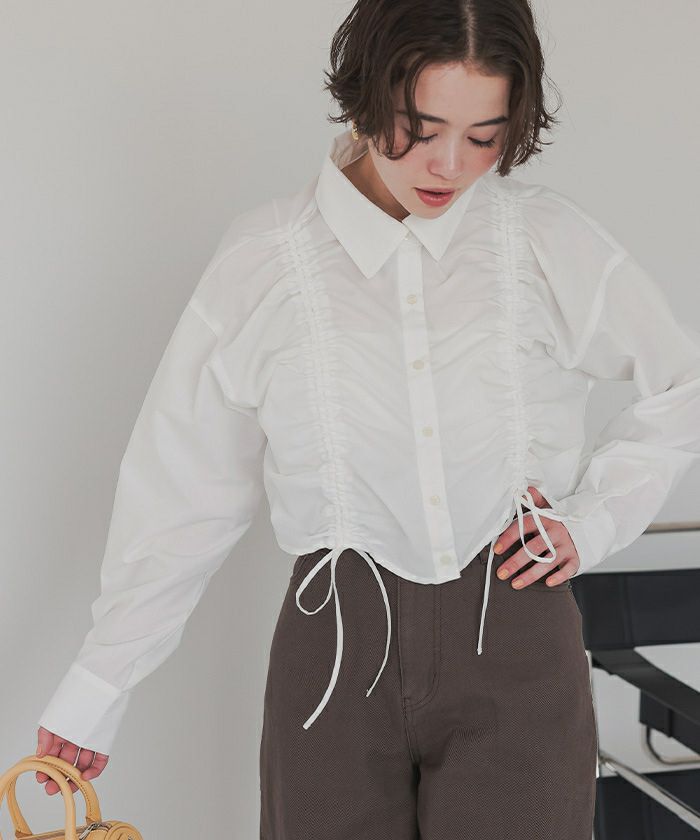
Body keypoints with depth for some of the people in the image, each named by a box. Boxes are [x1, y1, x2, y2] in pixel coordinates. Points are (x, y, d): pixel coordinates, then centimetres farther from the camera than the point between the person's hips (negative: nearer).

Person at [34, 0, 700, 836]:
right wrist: (95, 689, 6)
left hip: (516, 644, 1)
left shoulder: (552, 242, -1)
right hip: (337, 647, 0)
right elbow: (182, 495, 3)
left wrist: (594, 517, 2)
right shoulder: (262, 260, -2)